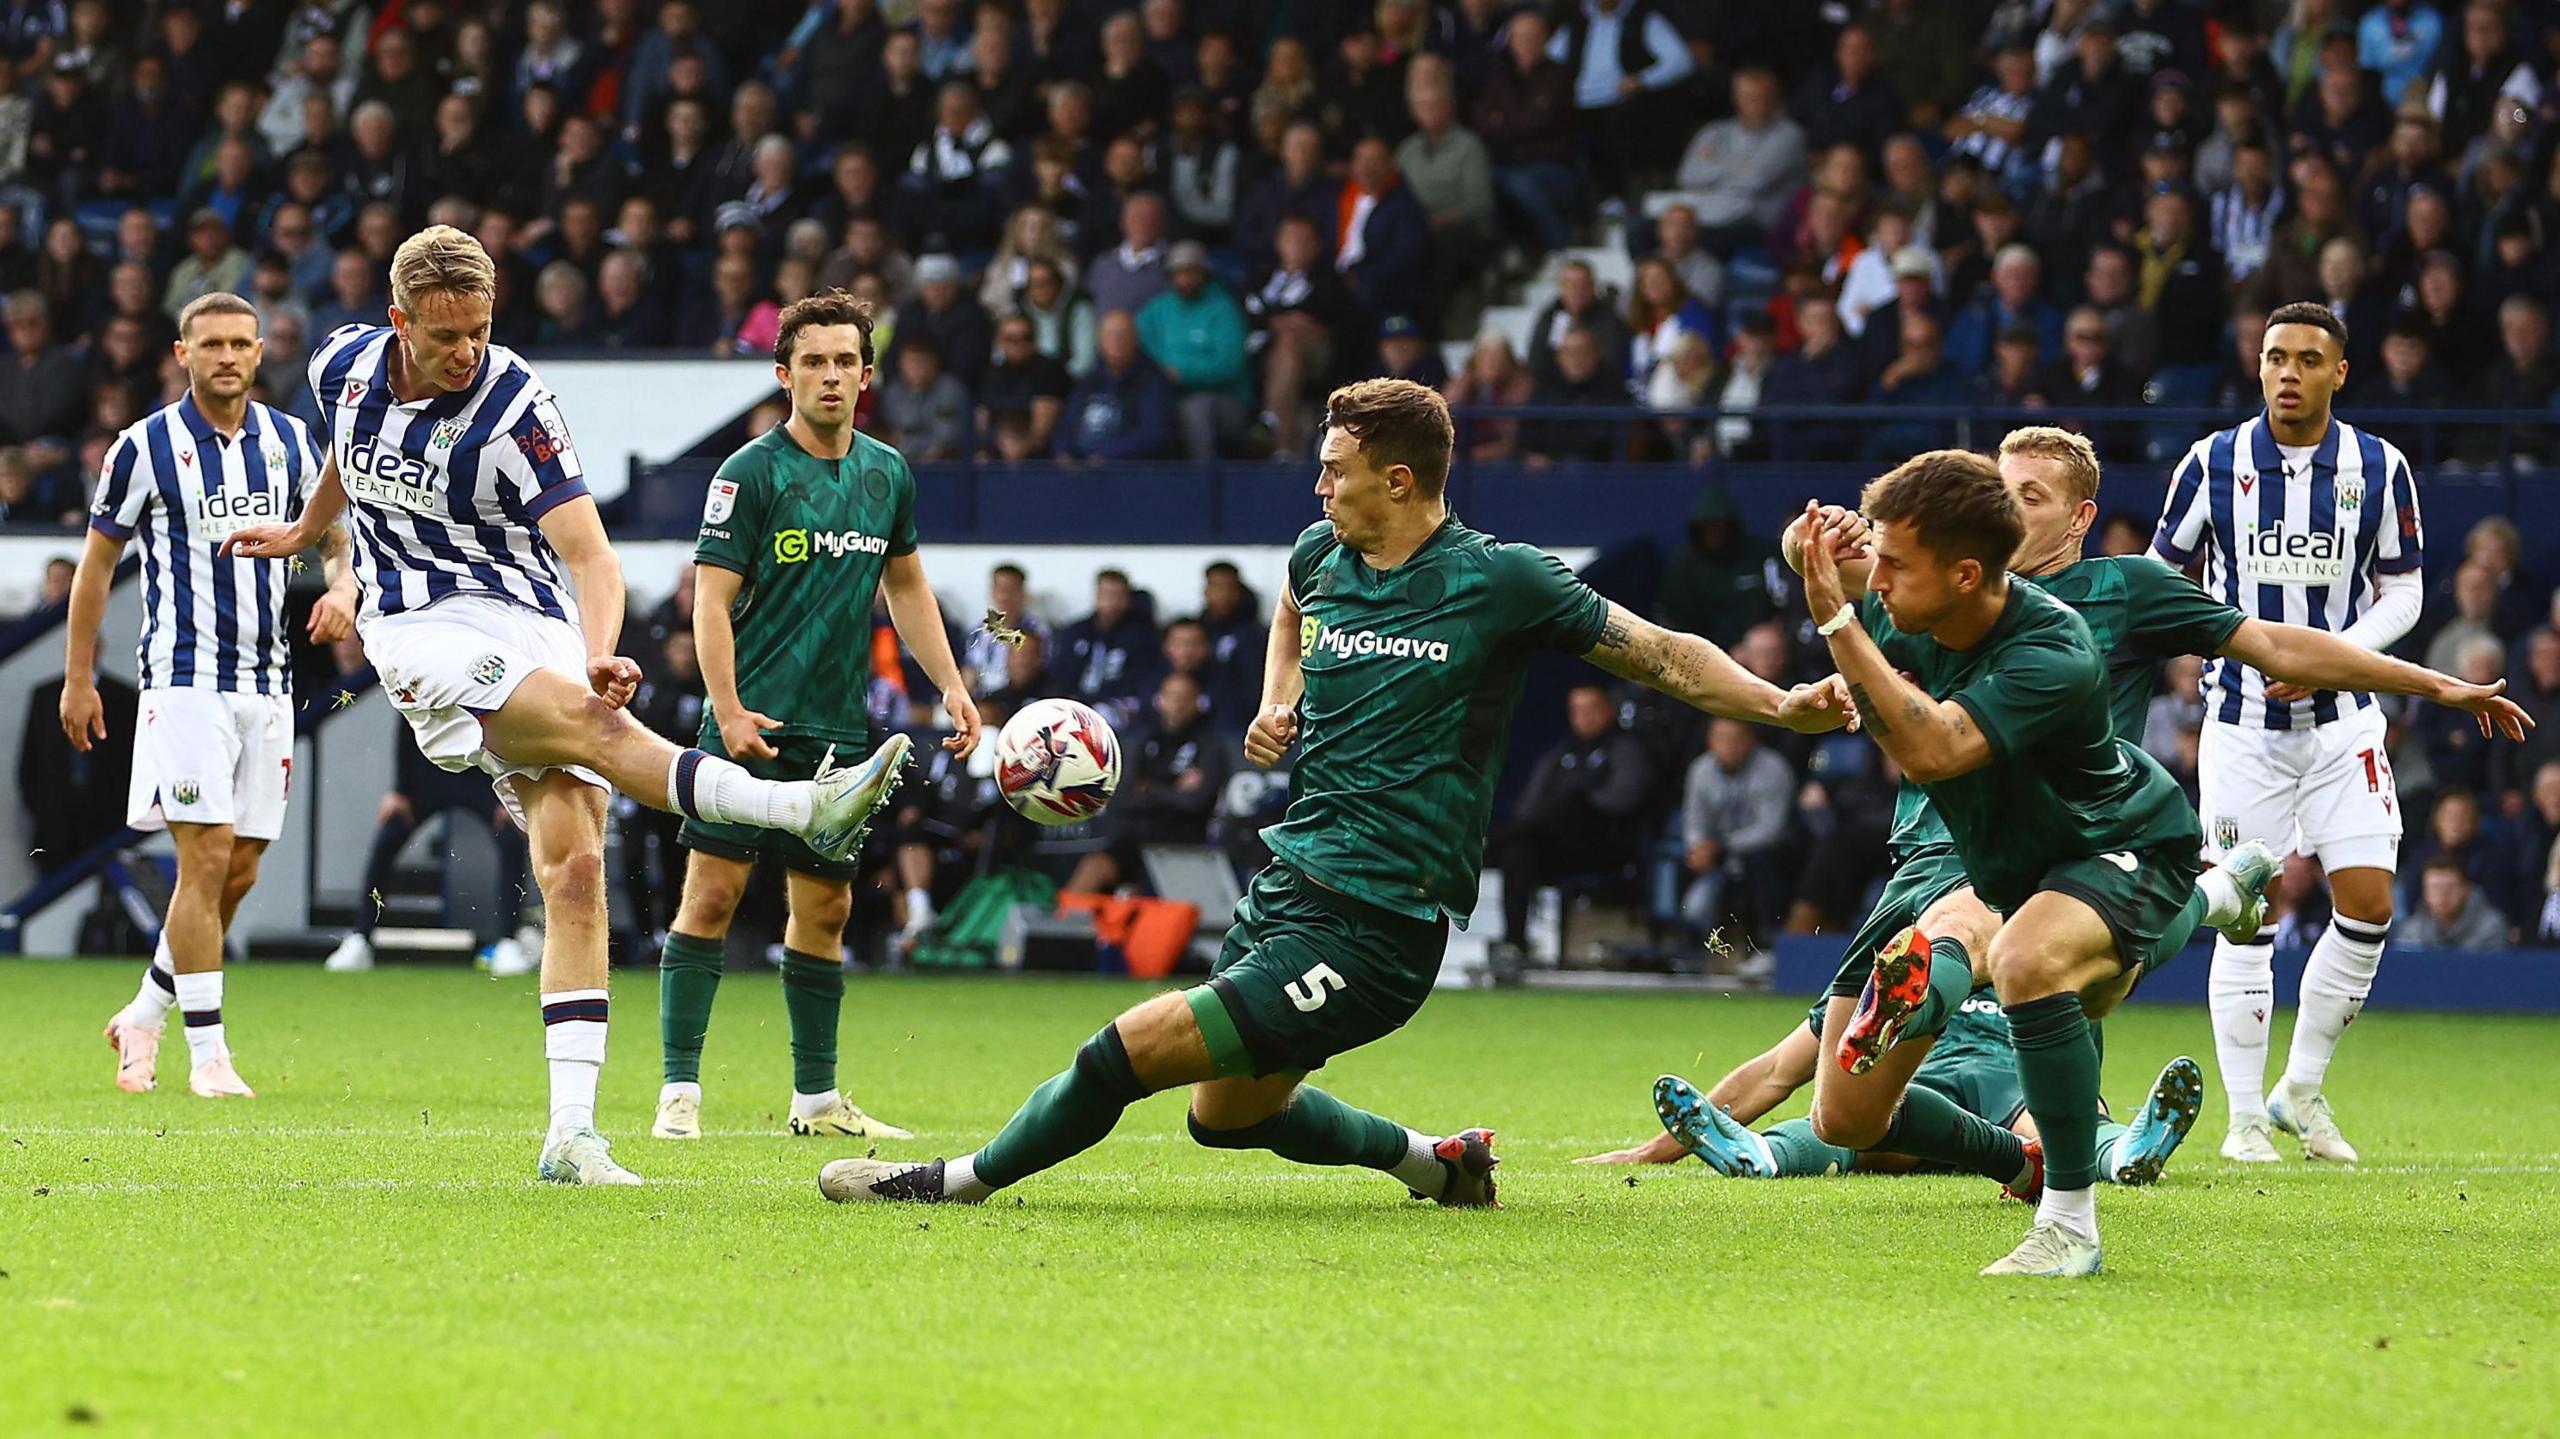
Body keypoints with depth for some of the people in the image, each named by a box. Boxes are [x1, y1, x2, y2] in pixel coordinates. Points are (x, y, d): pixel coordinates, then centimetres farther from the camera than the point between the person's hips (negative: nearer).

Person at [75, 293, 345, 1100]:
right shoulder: (146, 447, -4)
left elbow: (337, 534, 15)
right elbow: (96, 562, 3)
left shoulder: (289, 441, 7)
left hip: (266, 682, 5)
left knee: (239, 872, 7)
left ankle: (145, 1015, 26)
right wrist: (78, 678, 2)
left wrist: (342, 588, -8)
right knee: (207, 857, -14)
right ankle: (207, 1054, -11)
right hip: (184, 678, -5)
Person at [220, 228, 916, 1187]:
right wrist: (305, 532, 40)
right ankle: (806, 808, -38)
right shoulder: (346, 365, -2)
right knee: (596, 728, -30)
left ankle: (571, 1135, -13)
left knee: (574, 872, -12)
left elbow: (587, 549, -18)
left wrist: (600, 651, -36)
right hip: (425, 629, 0)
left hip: (534, 628, 0)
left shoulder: (512, 407, -14)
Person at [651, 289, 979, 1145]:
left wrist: (950, 688, 15)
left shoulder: (887, 474, 10)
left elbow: (906, 587, 23)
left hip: (838, 727, 6)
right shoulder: (751, 473, -7)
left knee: (825, 907, 10)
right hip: (752, 723, -6)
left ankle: (817, 1099, 19)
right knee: (713, 892, -9)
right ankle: (680, 1092, -6)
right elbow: (712, 599, -11)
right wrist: (728, 711, -21)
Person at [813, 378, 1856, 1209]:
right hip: (1288, 883, 9)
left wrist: (1783, 706, -16)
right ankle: (1428, 1159, 35)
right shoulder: (1323, 556, 7)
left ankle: (964, 1180, 4)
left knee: (1124, 1054, -14)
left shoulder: (1499, 581, -11)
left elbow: (1660, 654, -5)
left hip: (1370, 927, -9)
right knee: (1226, 1112, 22)